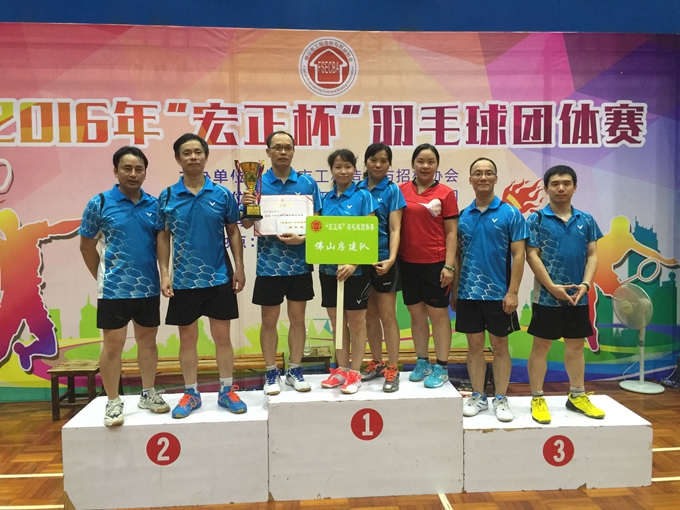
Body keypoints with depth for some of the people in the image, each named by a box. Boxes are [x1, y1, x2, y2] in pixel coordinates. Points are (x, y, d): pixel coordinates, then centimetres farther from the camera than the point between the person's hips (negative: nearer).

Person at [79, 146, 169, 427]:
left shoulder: (155, 204, 2)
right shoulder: (99, 203, -5)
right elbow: (86, 245, 3)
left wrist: (164, 275, 2)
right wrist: (101, 276, 4)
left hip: (149, 287, 3)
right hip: (113, 289, -3)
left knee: (148, 341, 14)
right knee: (113, 345, 5)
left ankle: (148, 394, 30)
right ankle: (113, 402, 20)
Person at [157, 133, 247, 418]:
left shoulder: (222, 195, -1)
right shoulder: (167, 197, 0)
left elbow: (233, 232, 6)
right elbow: (163, 237, 4)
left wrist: (239, 266, 0)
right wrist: (164, 274, -3)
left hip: (219, 278, 0)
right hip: (183, 280, 1)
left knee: (222, 336, 8)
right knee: (187, 339, 11)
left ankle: (227, 391, 23)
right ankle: (191, 394, 26)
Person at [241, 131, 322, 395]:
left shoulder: (308, 183, 1)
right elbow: (247, 224, 1)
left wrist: (301, 238, -18)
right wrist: (247, 208, -20)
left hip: (300, 263, 1)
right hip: (269, 264, -1)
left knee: (297, 318, 11)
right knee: (269, 321, 8)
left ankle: (295, 371, 25)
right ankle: (271, 374, 22)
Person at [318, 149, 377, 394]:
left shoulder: (362, 196, -6)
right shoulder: (326, 199, 8)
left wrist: (353, 263, -21)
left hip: (355, 269, -5)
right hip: (329, 268, 5)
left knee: (356, 322, 7)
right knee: (336, 321, 13)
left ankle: (355, 373, 18)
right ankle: (341, 369, 25)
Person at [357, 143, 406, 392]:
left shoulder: (392, 190, -4)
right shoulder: (358, 189, 6)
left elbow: (395, 229, -11)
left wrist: (391, 258, -25)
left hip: (383, 260, -4)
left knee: (387, 316, 1)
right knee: (370, 315, 13)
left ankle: (392, 369, 11)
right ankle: (376, 363, 28)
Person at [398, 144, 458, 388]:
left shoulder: (445, 193, -3)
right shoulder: (402, 190, 4)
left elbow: (451, 232, -4)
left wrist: (449, 265, -10)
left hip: (435, 263, -3)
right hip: (408, 263, 3)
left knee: (438, 314, 6)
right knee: (416, 314, 13)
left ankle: (442, 368, 16)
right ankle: (422, 362, 27)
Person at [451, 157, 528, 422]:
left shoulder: (510, 214, -3)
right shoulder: (462, 216, 5)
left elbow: (518, 255, -6)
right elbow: (457, 256, 9)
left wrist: (512, 292, -13)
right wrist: (454, 291, 6)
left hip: (499, 294, -2)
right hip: (468, 293, 3)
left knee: (499, 347, 8)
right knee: (474, 346, 11)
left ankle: (501, 399, 21)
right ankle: (477, 397, 23)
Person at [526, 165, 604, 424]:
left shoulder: (586, 220, 7)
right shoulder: (537, 219, -5)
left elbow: (592, 255, 6)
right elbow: (532, 256, -10)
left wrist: (585, 284, -9)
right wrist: (552, 287, -16)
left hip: (578, 296, 4)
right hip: (547, 296, -4)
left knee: (576, 345, 15)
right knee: (541, 346, 3)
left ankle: (577, 396, 29)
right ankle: (537, 399, 14)